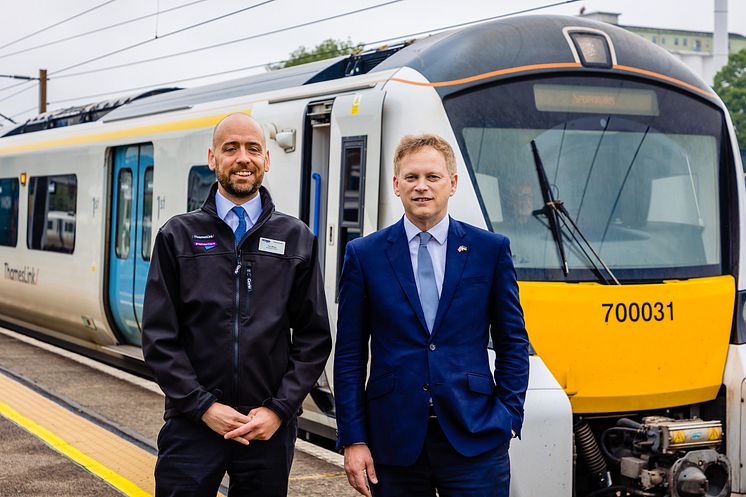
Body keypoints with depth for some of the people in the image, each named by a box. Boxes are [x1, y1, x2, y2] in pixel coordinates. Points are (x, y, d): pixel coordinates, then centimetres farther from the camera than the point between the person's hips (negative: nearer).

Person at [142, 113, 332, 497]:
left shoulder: (297, 240, 5)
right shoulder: (178, 236, 3)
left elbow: (314, 337, 4)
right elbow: (159, 336, -1)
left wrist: (279, 410, -6)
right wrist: (204, 407, -9)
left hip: (268, 428, 1)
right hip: (193, 423, -1)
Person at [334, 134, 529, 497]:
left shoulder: (491, 249, 4)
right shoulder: (364, 254, 4)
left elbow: (512, 342, 8)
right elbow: (349, 355, 3)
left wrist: (508, 417, -1)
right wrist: (353, 439, -2)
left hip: (474, 439, 0)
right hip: (394, 438, 0)